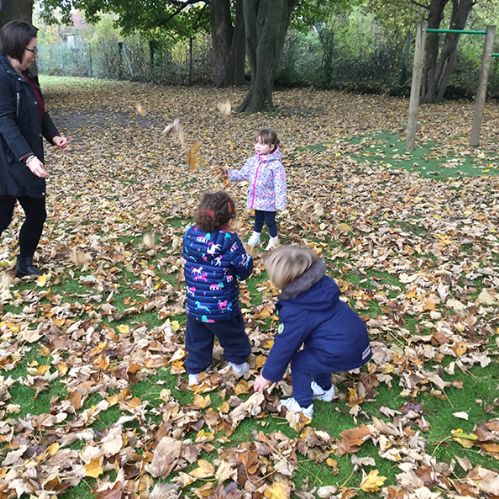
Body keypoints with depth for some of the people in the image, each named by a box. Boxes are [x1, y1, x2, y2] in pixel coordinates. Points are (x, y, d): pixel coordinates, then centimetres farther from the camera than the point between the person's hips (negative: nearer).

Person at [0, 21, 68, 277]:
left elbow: (39, 113, 18)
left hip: (28, 161, 9)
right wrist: (27, 157, -33)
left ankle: (24, 265, 30)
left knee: (36, 214, 14)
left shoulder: (24, 77, 12)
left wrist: (54, 135, 0)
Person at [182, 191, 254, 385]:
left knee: (197, 339, 24)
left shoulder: (189, 234, -9)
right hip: (223, 307, -3)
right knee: (233, 334, 24)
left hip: (195, 305, 4)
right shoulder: (229, 240, -23)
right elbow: (244, 269, -14)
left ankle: (194, 371, 36)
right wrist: (248, 259, 7)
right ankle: (238, 363, 44)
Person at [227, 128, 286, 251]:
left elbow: (280, 185, -21)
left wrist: (280, 202, -22)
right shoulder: (253, 161, -1)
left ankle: (274, 240, 32)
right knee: (258, 220, 23)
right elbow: (243, 174, 7)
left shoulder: (276, 165, -21)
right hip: (257, 199, 6)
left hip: (269, 200, -6)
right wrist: (228, 173, -6)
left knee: (270, 221, 10)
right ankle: (255, 238, 40)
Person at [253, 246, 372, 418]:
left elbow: (284, 345, -11)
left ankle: (303, 406, 23)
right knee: (314, 354, 28)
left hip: (343, 354, -8)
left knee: (299, 361, 10)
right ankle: (325, 389, 45)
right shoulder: (321, 284, 1)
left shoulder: (295, 310, -20)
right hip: (358, 341, 8)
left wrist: (267, 375, 3)